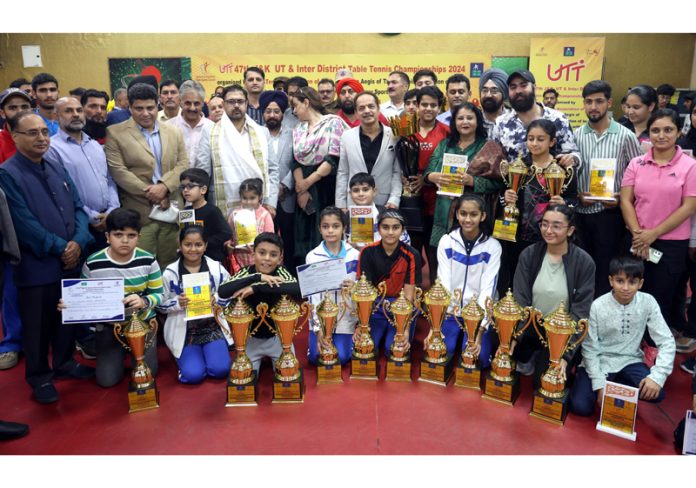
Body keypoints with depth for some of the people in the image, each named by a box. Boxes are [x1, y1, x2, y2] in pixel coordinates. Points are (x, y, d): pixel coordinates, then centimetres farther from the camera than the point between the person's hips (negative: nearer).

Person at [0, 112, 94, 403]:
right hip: (36, 266, -6)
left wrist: (78, 242, -9)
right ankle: (39, 376, 25)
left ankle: (65, 363, 36)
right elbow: (24, 223, -16)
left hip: (69, 261, 6)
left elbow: (77, 208, 8)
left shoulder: (58, 170, 11)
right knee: (37, 324, 8)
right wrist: (60, 248, -14)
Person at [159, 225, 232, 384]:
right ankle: (187, 355, 20)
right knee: (193, 375, -15)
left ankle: (209, 352, 21)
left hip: (213, 327, 1)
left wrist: (216, 300, -17)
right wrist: (177, 303, -20)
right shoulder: (170, 273, -5)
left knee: (220, 370, -14)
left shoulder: (217, 269, -1)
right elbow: (160, 305, 0)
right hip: (184, 331, -1)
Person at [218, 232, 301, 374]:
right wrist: (258, 277, -37)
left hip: (277, 336, 0)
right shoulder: (246, 272, -14)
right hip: (251, 337, 1)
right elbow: (222, 292, -32)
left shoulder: (280, 272, -16)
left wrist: (256, 288, -39)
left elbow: (299, 289, -39)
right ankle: (260, 359, 27)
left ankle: (271, 358, 26)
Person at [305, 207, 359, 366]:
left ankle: (348, 339, 25)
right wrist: (318, 327, -15)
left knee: (342, 358, -7)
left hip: (345, 317, 0)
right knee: (316, 358, -6)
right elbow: (312, 294, -8)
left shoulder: (354, 255, -3)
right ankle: (319, 334, 25)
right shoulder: (312, 257, -6)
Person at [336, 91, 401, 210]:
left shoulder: (394, 136, 0)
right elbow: (342, 173, 6)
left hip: (385, 205, -1)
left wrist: (394, 200, -11)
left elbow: (398, 172, 0)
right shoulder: (346, 136, 4)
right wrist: (341, 205, 2)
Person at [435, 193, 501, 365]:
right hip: (450, 311, 1)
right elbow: (443, 284, -10)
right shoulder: (446, 242, -5)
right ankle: (456, 336, 17)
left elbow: (487, 289, -15)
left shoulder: (492, 246, -9)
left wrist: (479, 331, -25)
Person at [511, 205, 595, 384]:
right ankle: (533, 359, 9)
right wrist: (513, 336, -21)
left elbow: (580, 312, -13)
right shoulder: (529, 254, -5)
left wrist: (565, 353, -21)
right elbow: (520, 299, -8)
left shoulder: (584, 262, -12)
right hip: (530, 328, 2)